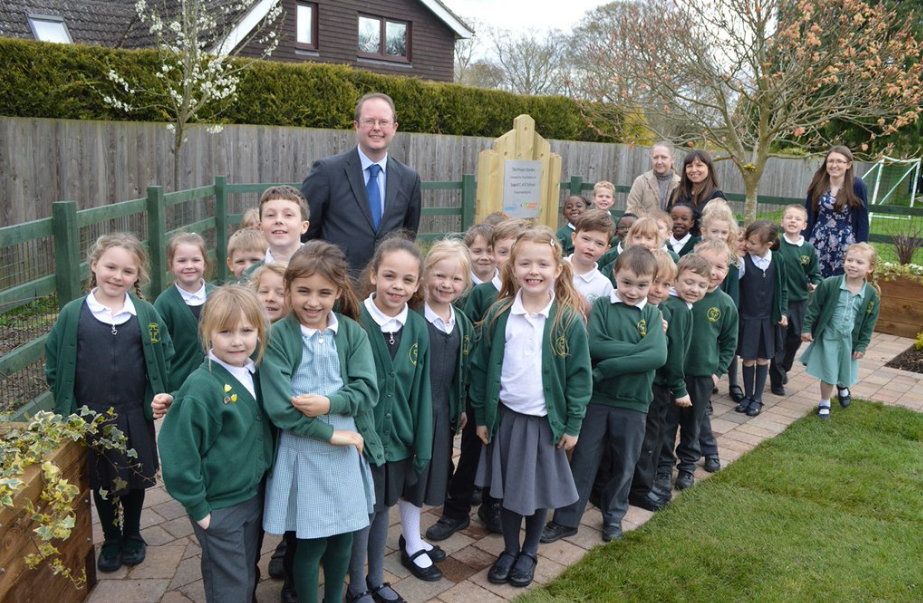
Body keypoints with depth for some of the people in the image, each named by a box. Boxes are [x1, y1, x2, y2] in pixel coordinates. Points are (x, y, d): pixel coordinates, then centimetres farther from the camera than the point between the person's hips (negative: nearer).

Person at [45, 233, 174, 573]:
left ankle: (132, 536, 38)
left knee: (136, 479, 16)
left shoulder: (146, 314, -4)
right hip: (91, 418, 0)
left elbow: (165, 360, 3)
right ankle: (111, 540, 36)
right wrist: (66, 410, -2)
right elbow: (55, 365, 1)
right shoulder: (73, 314, -5)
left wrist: (163, 395, -6)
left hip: (136, 417, 0)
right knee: (101, 482, 15)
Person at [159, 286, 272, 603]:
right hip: (218, 506, -6)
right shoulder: (201, 387, -23)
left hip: (255, 496, 6)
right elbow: (179, 451, -19)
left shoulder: (256, 374, -2)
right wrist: (197, 506, -14)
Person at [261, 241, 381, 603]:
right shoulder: (276, 338, -12)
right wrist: (330, 433, -15)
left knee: (343, 538, 16)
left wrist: (329, 403, -23)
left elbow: (368, 390, -7)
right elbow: (280, 409, -16)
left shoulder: (353, 333, -1)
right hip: (302, 453, -3)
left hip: (348, 450, 3)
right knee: (309, 543, 8)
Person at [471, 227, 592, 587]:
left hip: (547, 420, -1)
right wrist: (481, 416, 2)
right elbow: (481, 367, 1)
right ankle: (509, 550, 35)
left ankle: (529, 552, 35)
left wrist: (573, 424, -6)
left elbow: (580, 376, -6)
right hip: (506, 416, 2)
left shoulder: (570, 319, -11)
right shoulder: (499, 314, -5)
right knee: (508, 489, 14)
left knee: (539, 491, 13)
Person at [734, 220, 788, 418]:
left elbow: (782, 289, 5)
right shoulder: (743, 261, -14)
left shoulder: (778, 261, -6)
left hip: (768, 320, 2)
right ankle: (747, 396, 26)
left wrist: (783, 312, 1)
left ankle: (757, 399, 24)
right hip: (747, 318, -2)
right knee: (748, 359, 8)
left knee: (763, 359, 11)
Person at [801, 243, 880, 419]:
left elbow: (869, 325, -1)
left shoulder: (872, 295, -9)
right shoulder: (829, 284, -16)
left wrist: (861, 346, 0)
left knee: (846, 373, 18)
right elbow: (814, 308, -6)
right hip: (828, 337, -2)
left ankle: (843, 387, 54)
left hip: (850, 340, 2)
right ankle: (824, 403, 28)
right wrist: (807, 328, -5)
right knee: (828, 375, 5)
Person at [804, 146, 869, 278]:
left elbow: (863, 220, -4)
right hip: (818, 243, 3)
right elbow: (808, 216, 5)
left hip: (845, 245, -2)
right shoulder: (818, 183, 0)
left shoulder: (857, 185, -7)